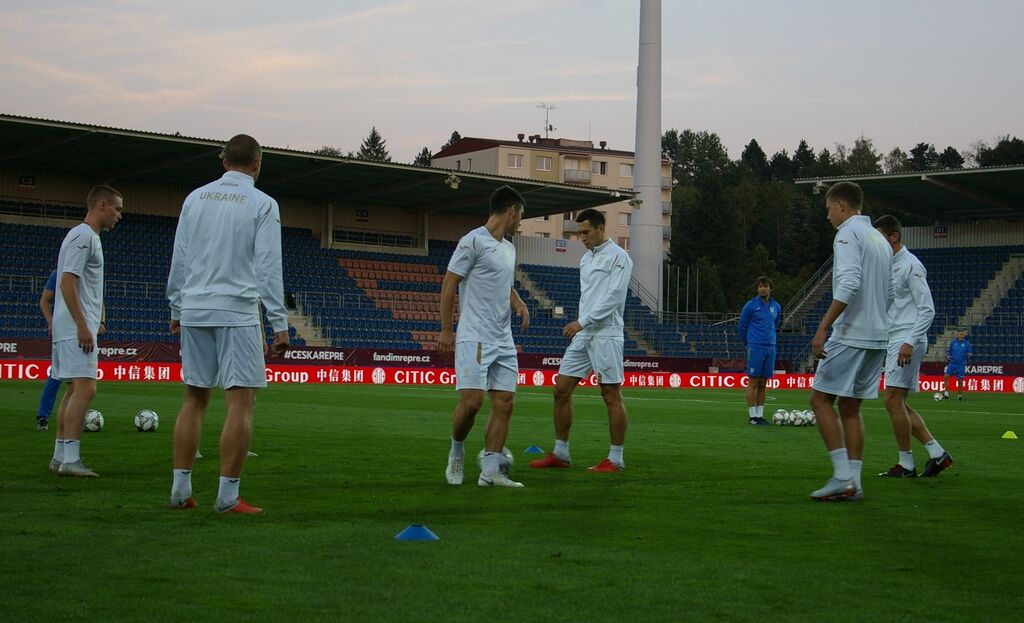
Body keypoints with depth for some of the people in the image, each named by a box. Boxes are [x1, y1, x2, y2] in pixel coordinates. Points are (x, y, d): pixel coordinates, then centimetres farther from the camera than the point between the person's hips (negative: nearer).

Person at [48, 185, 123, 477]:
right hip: (76, 329, -11)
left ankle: (60, 457, 16)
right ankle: (69, 459, -18)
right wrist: (82, 326, -22)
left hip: (73, 329, 11)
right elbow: (67, 282, -19)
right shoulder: (84, 236, -12)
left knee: (74, 390, 12)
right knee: (85, 389, -15)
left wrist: (92, 322, 21)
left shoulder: (88, 236, 19)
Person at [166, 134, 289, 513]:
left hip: (194, 311, 5)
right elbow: (268, 268, -8)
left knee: (194, 398, 12)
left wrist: (177, 309, 20)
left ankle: (180, 489, 12)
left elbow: (178, 260, 12)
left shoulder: (195, 198, 10)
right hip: (237, 312, -5)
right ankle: (227, 496, -6)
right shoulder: (262, 204, -3)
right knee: (241, 402, -3)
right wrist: (279, 323, -6)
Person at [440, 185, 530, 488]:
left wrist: (519, 303, 9)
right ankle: (456, 453, 12)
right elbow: (449, 284, -7)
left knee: (504, 403, 1)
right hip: (475, 337, -8)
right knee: (472, 401, -14)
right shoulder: (474, 241, -7)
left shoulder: (509, 248, 18)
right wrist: (446, 330, -9)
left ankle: (490, 472, 4)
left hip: (503, 341, 8)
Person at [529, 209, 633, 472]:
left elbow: (613, 297, -17)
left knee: (611, 396, -4)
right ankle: (560, 453, 12)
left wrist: (582, 321, -20)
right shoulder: (586, 258, 17)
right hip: (582, 335, 8)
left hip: (606, 336, -8)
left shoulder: (618, 257, -8)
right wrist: (579, 324, 13)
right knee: (561, 390, 4)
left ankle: (615, 459, 3)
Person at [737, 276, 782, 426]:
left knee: (763, 383, 7)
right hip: (755, 347, -5)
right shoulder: (750, 306, -4)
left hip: (770, 347, 5)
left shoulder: (776, 307, 10)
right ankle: (752, 416, -2)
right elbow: (742, 327, 4)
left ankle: (760, 414, 12)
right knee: (753, 382, -4)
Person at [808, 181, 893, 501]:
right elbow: (889, 293, 22)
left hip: (851, 334, -9)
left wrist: (823, 328, -24)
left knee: (821, 399, -4)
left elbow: (849, 283, -22)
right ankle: (854, 483, 7)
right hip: (878, 336, 9)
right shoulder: (880, 239, 20)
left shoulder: (848, 233, -8)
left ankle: (843, 476, -11)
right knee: (850, 407, 11)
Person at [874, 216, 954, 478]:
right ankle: (937, 454, 12)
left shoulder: (910, 265, -11)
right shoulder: (890, 266, 17)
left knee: (893, 400, -11)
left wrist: (910, 343, -23)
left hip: (907, 342, -10)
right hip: (894, 342, 10)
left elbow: (927, 310, -16)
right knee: (897, 404, 8)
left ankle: (906, 464, -4)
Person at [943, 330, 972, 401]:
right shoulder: (953, 342, 6)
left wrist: (969, 355, -17)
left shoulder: (967, 343, 2)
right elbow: (948, 351, 15)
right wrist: (948, 356, -6)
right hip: (953, 363, 1)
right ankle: (946, 393, -6)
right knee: (946, 376, -13)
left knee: (960, 380, 1)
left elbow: (970, 353, 6)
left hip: (961, 365, -1)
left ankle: (960, 395, 18)